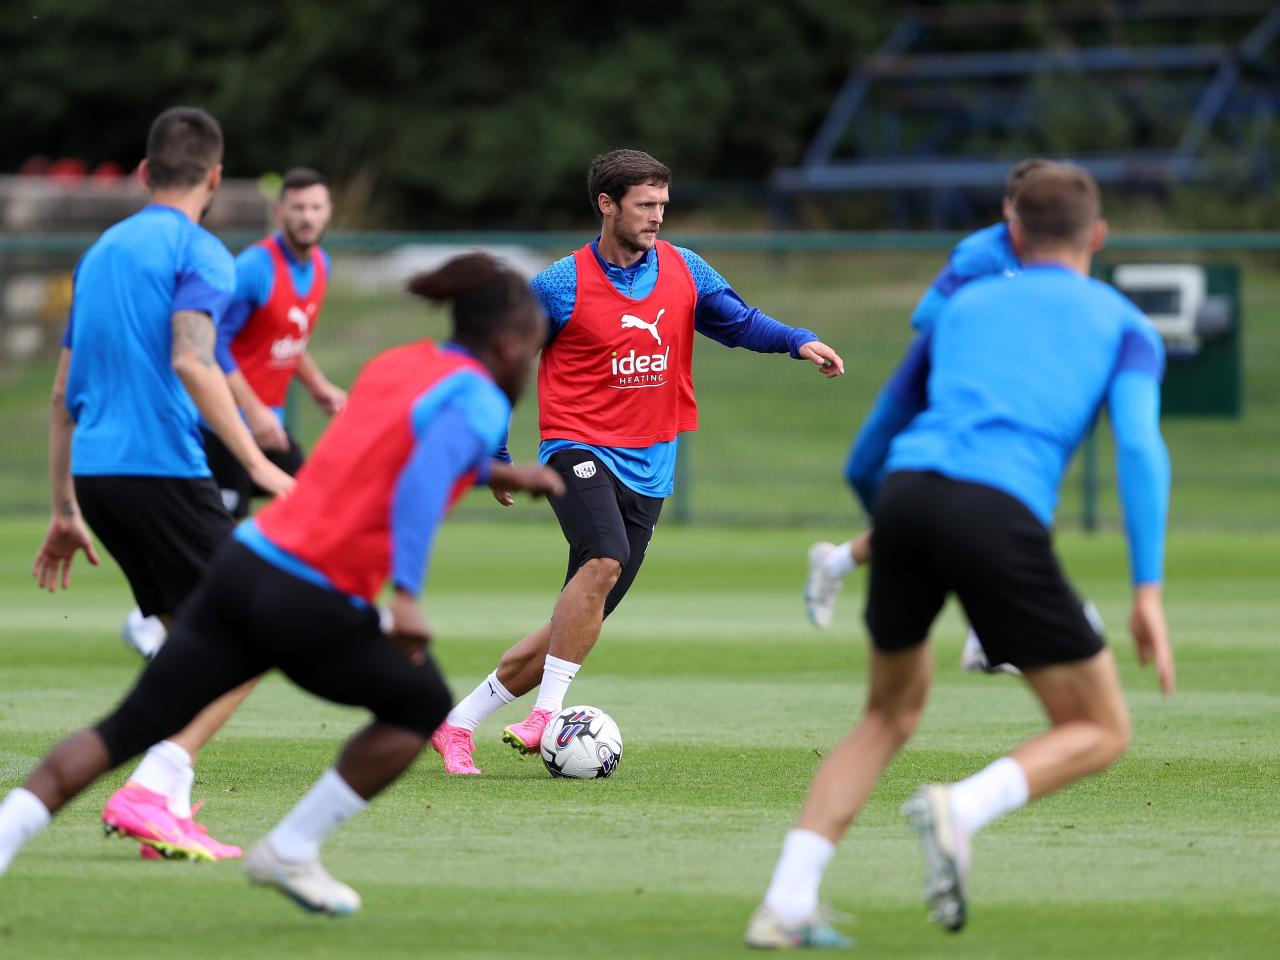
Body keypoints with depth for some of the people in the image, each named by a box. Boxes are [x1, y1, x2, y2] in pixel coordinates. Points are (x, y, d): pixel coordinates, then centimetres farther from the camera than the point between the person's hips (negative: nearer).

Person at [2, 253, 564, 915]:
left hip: (246, 560, 7)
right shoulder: (480, 404, -6)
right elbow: (420, 487, -24)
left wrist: (500, 474, 38)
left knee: (128, 729, 8)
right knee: (423, 705, 18)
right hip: (310, 604, -7)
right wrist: (406, 596, -29)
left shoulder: (396, 364, 18)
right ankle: (289, 852, 16)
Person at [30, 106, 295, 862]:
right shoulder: (200, 253, -4)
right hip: (163, 468, -8)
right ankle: (150, 792, -18)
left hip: (94, 471, 8)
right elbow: (191, 361, -20)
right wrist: (257, 462, -22)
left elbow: (64, 393, 23)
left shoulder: (102, 252, 20)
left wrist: (65, 509, 27)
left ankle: (170, 807, 6)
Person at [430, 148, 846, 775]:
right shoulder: (560, 286, -7)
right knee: (605, 558, -34)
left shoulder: (683, 271, 5)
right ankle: (548, 715, -28)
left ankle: (456, 725, 15)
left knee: (575, 625, 4)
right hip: (580, 450, -5)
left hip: (647, 471, 5)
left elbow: (739, 324, 13)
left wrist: (800, 342, -7)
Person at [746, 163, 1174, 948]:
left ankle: (786, 904, 10)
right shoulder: (1124, 325, 18)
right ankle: (963, 810, -19)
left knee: (892, 712, 25)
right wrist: (1149, 590, -4)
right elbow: (1140, 445, 0)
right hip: (1001, 516, -4)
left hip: (907, 496, 4)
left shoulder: (964, 307, 28)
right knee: (1100, 733, 11)